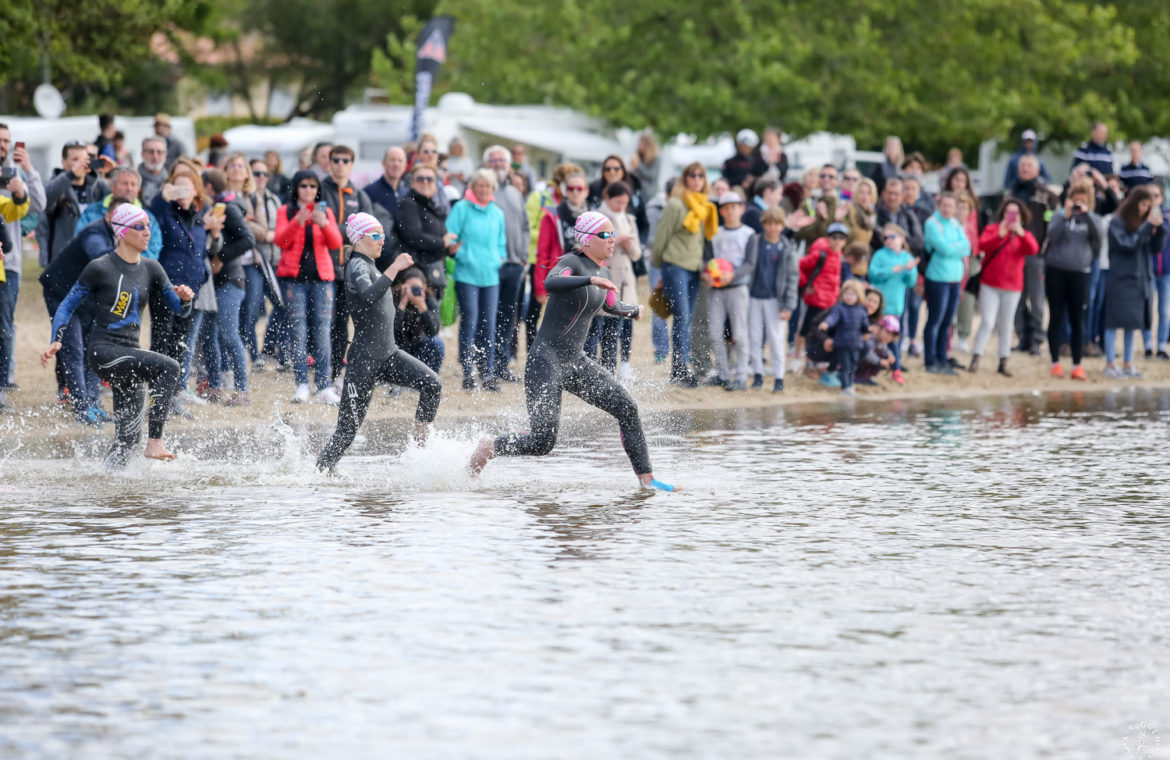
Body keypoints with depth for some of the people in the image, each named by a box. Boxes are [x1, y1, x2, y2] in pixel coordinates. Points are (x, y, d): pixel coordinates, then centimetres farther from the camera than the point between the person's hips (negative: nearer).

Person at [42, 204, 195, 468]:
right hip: (103, 351, -7)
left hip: (129, 354, 7)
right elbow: (67, 306, 1)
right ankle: (155, 442, -31)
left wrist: (185, 298, -12)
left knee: (129, 436, 4)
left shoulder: (150, 269, 11)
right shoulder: (100, 268, -5)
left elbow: (178, 308, 12)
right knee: (168, 367, -28)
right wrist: (56, 341, -12)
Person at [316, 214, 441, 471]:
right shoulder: (356, 265, -10)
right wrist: (394, 269, -33)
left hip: (388, 354, 8)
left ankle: (420, 447, -9)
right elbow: (368, 296, -32)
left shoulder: (369, 266, 18)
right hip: (364, 358, -8)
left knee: (432, 384, -15)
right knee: (348, 427, -4)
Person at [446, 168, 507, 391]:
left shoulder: (497, 213, 14)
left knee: (488, 325, 3)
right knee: (469, 323, -9)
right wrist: (462, 254, -16)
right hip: (467, 274, -4)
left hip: (490, 275, 4)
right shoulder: (462, 209, -1)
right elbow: (450, 239, -4)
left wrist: (499, 258, 7)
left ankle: (487, 374, 9)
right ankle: (468, 374, -5)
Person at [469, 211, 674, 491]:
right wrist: (591, 280, -45)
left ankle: (646, 479, 0)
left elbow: (611, 306, 35)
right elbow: (550, 283, -37)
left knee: (626, 408, -6)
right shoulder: (572, 263, -13)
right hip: (546, 360, -8)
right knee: (542, 442, -14)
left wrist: (634, 310, 52)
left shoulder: (600, 273, 12)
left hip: (575, 362, 8)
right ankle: (489, 448, 12)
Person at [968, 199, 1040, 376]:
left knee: (1006, 325, 8)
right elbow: (982, 246, -15)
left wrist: (1021, 233, -29)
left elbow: (1033, 249, -13)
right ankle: (975, 359, -8)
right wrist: (1000, 235, -30)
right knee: (987, 322, -10)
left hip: (1012, 288, 2)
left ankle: (1003, 363, 12)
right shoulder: (992, 229, 3)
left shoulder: (1024, 234, 7)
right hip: (989, 285, -2)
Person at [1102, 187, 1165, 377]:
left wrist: (1159, 227, -5)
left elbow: (1156, 248, 9)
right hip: (1120, 278, -6)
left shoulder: (1144, 223, 11)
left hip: (1140, 280, 6)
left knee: (1132, 324, 10)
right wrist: (1147, 226, -17)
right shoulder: (1117, 222, -7)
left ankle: (1128, 365, 15)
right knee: (1115, 322, -4)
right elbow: (1127, 244, -18)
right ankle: (1110, 364, -1)